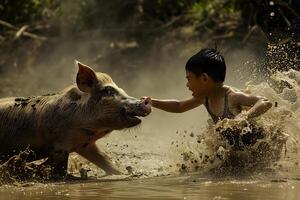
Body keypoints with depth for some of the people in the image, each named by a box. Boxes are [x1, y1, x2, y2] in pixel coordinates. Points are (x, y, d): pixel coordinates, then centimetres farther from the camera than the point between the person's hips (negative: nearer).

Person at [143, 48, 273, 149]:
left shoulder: (232, 97, -26)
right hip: (236, 149, 8)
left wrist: (244, 117, -49)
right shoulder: (205, 97, -1)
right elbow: (179, 107, 17)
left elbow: (266, 103, -34)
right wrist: (153, 102, 5)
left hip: (255, 146, -8)